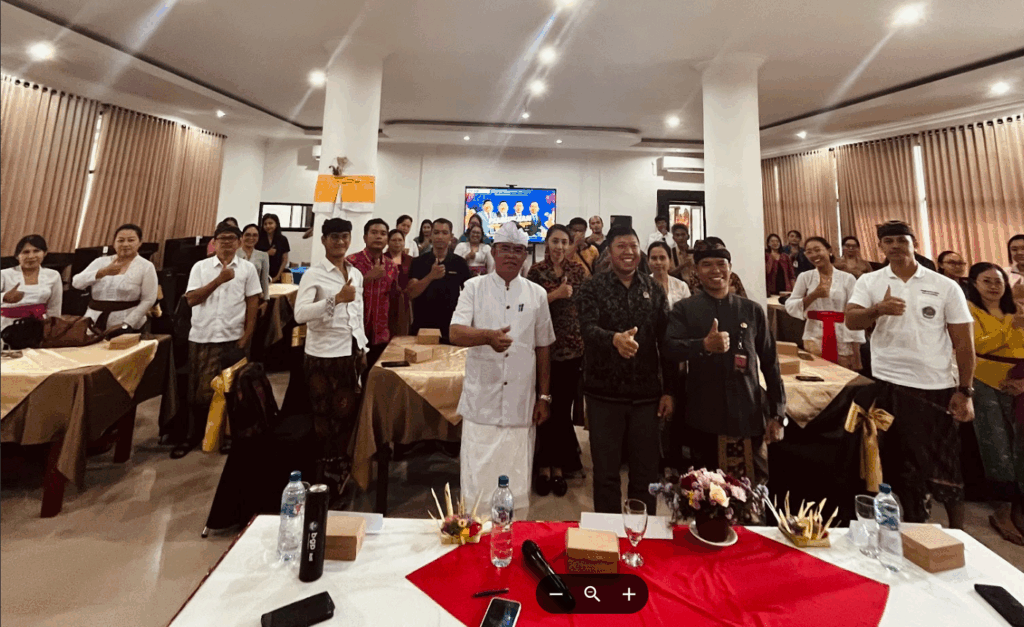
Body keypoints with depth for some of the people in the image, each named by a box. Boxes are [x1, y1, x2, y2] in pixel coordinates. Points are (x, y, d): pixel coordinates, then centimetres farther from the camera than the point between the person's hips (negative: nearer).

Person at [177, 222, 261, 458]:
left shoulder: (248, 268, 2)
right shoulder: (200, 267, 5)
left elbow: (252, 304, 1)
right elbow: (191, 299, -4)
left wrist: (246, 337, -5)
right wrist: (219, 280, -13)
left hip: (232, 338, -1)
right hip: (201, 337, 1)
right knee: (198, 388, 9)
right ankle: (193, 435, 24)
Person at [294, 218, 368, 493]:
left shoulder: (356, 273, 10)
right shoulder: (314, 274, -9)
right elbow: (300, 314, -23)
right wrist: (336, 299, -33)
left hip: (350, 352, 6)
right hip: (323, 355, -5)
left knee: (348, 412, 14)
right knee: (325, 417, 9)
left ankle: (340, 465, 34)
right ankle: (325, 471, 27)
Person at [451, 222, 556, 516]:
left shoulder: (537, 294, 8)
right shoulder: (474, 287, 2)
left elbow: (543, 348, 11)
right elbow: (456, 333, -11)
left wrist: (544, 397, 9)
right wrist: (488, 336, -31)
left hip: (521, 406, 2)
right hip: (481, 404, -1)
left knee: (518, 486, 10)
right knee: (476, 481, 5)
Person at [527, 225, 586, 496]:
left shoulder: (578, 269, 6)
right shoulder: (536, 271, 0)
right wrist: (555, 295, -16)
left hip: (573, 347, 2)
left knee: (563, 408, 8)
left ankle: (559, 466, 23)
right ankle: (543, 466, 22)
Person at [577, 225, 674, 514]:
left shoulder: (654, 289, 5)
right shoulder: (592, 287, -3)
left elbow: (666, 341, 6)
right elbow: (588, 328, -19)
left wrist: (668, 390, 3)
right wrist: (615, 339, -40)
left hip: (647, 394, 2)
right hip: (604, 393, -2)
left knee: (646, 472, 14)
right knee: (606, 472, 11)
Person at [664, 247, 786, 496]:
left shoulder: (752, 310, 6)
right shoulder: (684, 309, 1)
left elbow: (770, 364, 8)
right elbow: (670, 348, -14)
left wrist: (777, 415, 5)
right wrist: (704, 345, -33)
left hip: (749, 417, 1)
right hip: (704, 419, -1)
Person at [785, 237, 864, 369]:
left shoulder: (847, 278, 0)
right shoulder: (805, 277, 3)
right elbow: (790, 307, -2)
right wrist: (813, 295, -16)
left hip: (843, 340, 0)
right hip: (814, 340, 0)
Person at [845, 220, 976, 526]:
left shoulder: (946, 286, 0)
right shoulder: (869, 282, 1)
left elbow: (964, 342, 0)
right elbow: (851, 320, -13)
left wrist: (965, 391, -4)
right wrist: (878, 309, -33)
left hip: (937, 388, 0)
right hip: (889, 386, 1)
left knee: (946, 463, 10)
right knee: (901, 462, 14)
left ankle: (957, 532, 31)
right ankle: (914, 526, 31)